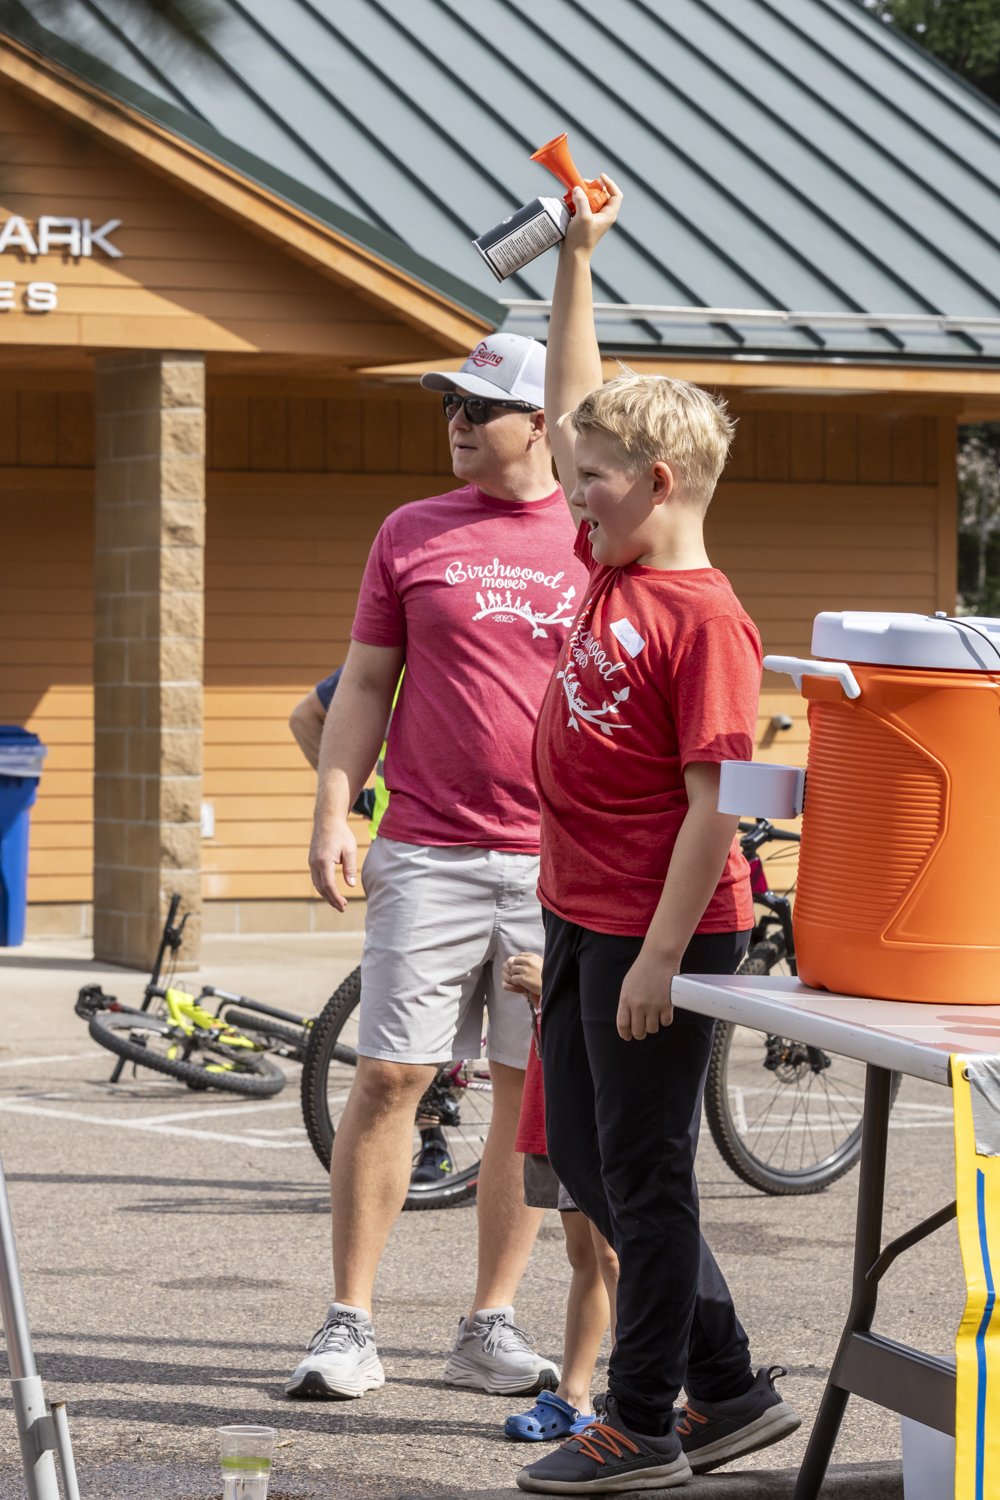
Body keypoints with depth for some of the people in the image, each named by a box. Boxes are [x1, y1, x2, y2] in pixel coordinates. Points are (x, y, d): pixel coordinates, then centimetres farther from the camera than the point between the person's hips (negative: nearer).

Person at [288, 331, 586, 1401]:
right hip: (427, 856, 0)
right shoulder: (412, 534, 7)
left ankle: (490, 1329, 13)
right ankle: (349, 1324, 3)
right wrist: (332, 816, 0)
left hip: (560, 862, 0)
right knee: (389, 1077, -4)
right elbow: (365, 684, 10)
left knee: (531, 1091, 4)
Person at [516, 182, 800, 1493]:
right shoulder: (613, 568, 7)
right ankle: (728, 1385, 24)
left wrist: (659, 958, -21)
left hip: (661, 931, -9)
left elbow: (714, 807, -19)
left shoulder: (706, 619, -17)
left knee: (643, 1173, 0)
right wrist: (576, 258, 16)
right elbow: (574, 406, 18)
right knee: (585, 1160, 14)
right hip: (581, 917, 9)